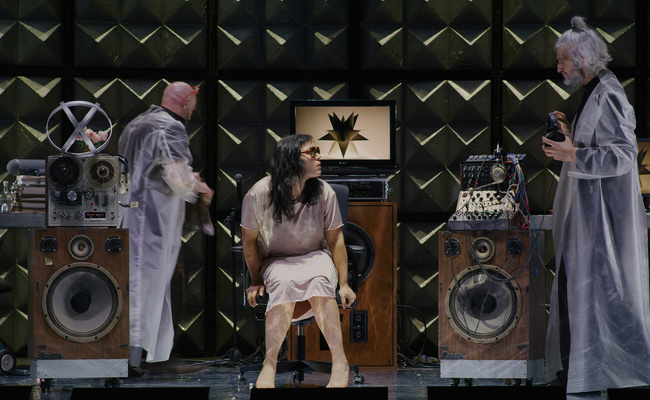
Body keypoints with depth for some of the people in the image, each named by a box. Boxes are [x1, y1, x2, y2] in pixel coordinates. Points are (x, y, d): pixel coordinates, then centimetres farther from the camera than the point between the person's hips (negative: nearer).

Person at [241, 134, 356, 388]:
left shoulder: (324, 192, -6)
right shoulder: (259, 194, -12)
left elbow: (335, 239, 1)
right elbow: (249, 238, 1)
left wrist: (344, 284, -1)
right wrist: (256, 280, 5)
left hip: (315, 256, 1)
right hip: (276, 261, -1)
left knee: (319, 280, -35)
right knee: (284, 284, -37)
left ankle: (340, 363, -32)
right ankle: (269, 365, -27)